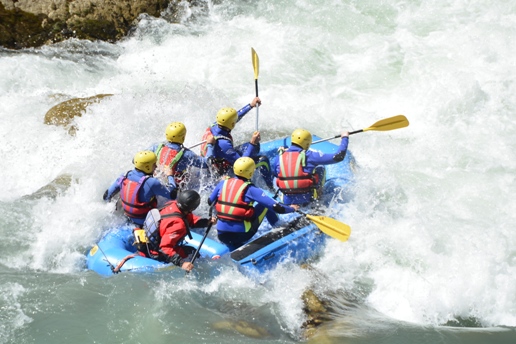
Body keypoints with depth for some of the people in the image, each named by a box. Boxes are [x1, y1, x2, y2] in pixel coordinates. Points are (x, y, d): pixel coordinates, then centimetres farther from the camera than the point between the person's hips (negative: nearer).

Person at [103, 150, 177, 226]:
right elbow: (172, 195, -17)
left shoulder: (124, 177, -10)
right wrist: (170, 176, -2)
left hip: (129, 217, 7)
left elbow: (107, 196, 1)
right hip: (146, 221, -7)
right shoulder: (151, 183, -28)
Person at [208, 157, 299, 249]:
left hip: (221, 235, 5)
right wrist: (291, 208, 7)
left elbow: (210, 202, 19)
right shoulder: (250, 189, -12)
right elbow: (276, 207, -12)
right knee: (265, 204, 12)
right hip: (241, 234, -5)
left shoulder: (223, 184, 2)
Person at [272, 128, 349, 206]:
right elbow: (338, 157, -11)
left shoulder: (278, 158, -3)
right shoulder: (309, 156, -13)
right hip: (307, 200, -3)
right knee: (320, 168, 17)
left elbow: (275, 174, 18)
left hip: (287, 202, 3)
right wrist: (344, 138, 5)